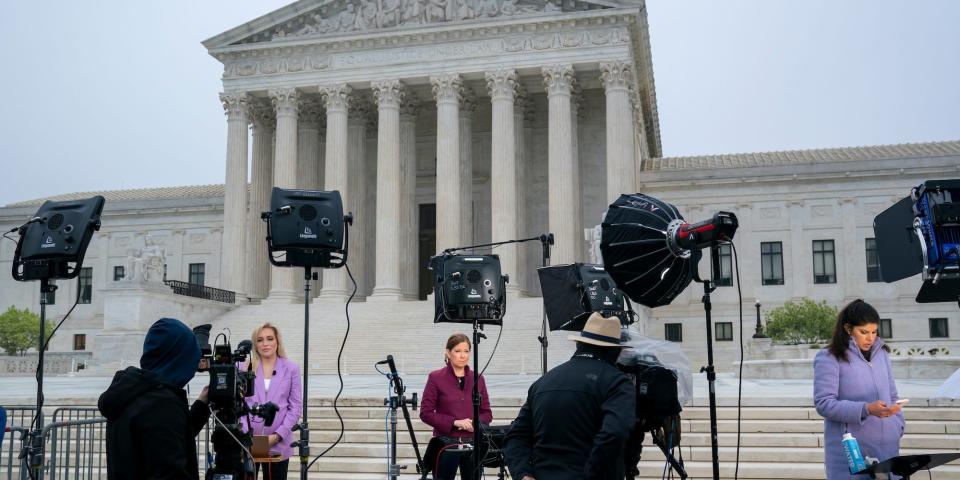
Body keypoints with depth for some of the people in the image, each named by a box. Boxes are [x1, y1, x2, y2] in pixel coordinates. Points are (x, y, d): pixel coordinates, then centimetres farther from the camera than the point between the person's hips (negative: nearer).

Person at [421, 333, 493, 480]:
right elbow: (426, 413, -6)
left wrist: (477, 423, -11)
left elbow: (487, 413, 11)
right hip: (446, 443, -3)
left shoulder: (478, 378, 7)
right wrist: (454, 422, -16)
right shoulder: (436, 378, -2)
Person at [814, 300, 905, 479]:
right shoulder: (829, 358, -8)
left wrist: (898, 426, 5)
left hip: (886, 446, 6)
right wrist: (866, 410, -23)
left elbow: (892, 396, 19)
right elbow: (823, 403, -14)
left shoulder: (881, 352, 12)